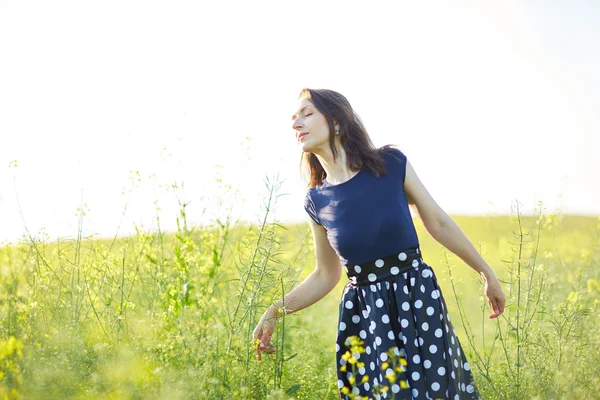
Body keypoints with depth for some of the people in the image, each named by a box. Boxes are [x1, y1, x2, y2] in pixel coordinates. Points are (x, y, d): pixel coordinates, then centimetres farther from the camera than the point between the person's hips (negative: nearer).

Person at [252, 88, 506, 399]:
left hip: (418, 300, -2)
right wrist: (274, 313, 1)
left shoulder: (392, 164, -8)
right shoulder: (317, 200, -1)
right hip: (364, 315, 2)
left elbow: (439, 224, 3)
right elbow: (326, 275, 10)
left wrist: (487, 273, 9)